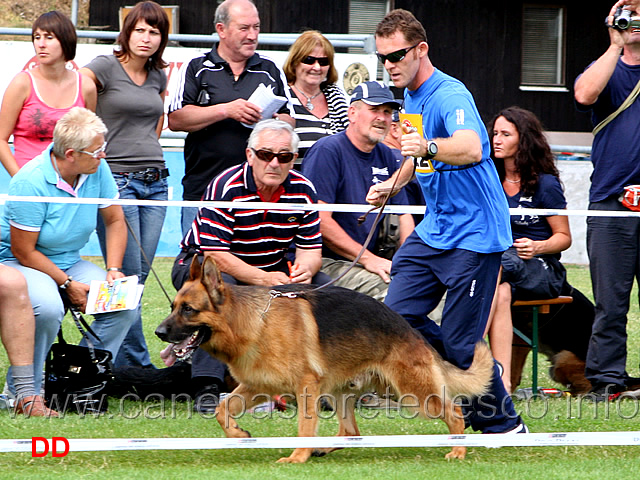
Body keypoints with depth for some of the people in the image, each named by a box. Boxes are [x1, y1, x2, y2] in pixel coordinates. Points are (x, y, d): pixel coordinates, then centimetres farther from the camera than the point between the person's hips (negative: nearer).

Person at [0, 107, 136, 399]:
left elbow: (115, 221, 7)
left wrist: (113, 270, -7)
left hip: (69, 262, 7)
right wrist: (68, 284, -23)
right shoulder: (31, 182, -26)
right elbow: (24, 252, -21)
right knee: (48, 307, -38)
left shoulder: (98, 169, -7)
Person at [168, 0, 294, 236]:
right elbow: (176, 120, -4)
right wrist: (226, 110, -11)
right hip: (203, 188, -2)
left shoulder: (271, 71, 15)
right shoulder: (197, 69, 7)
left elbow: (289, 122, 12)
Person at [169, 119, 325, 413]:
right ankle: (207, 387, -40)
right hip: (202, 263, -5)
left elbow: (311, 248, -4)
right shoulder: (225, 188, -24)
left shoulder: (303, 191, -7)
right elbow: (215, 255, -28)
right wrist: (264, 280, -39)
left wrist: (304, 270, -30)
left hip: (272, 267, 5)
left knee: (324, 289, -15)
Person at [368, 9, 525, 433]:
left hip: (474, 232, -9)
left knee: (459, 342, -8)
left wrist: (428, 147, -56)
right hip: (433, 230, 9)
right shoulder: (410, 98, 11)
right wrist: (392, 184, 16)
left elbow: (471, 148, -39)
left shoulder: (450, 96, -18)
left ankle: (504, 424, 10)